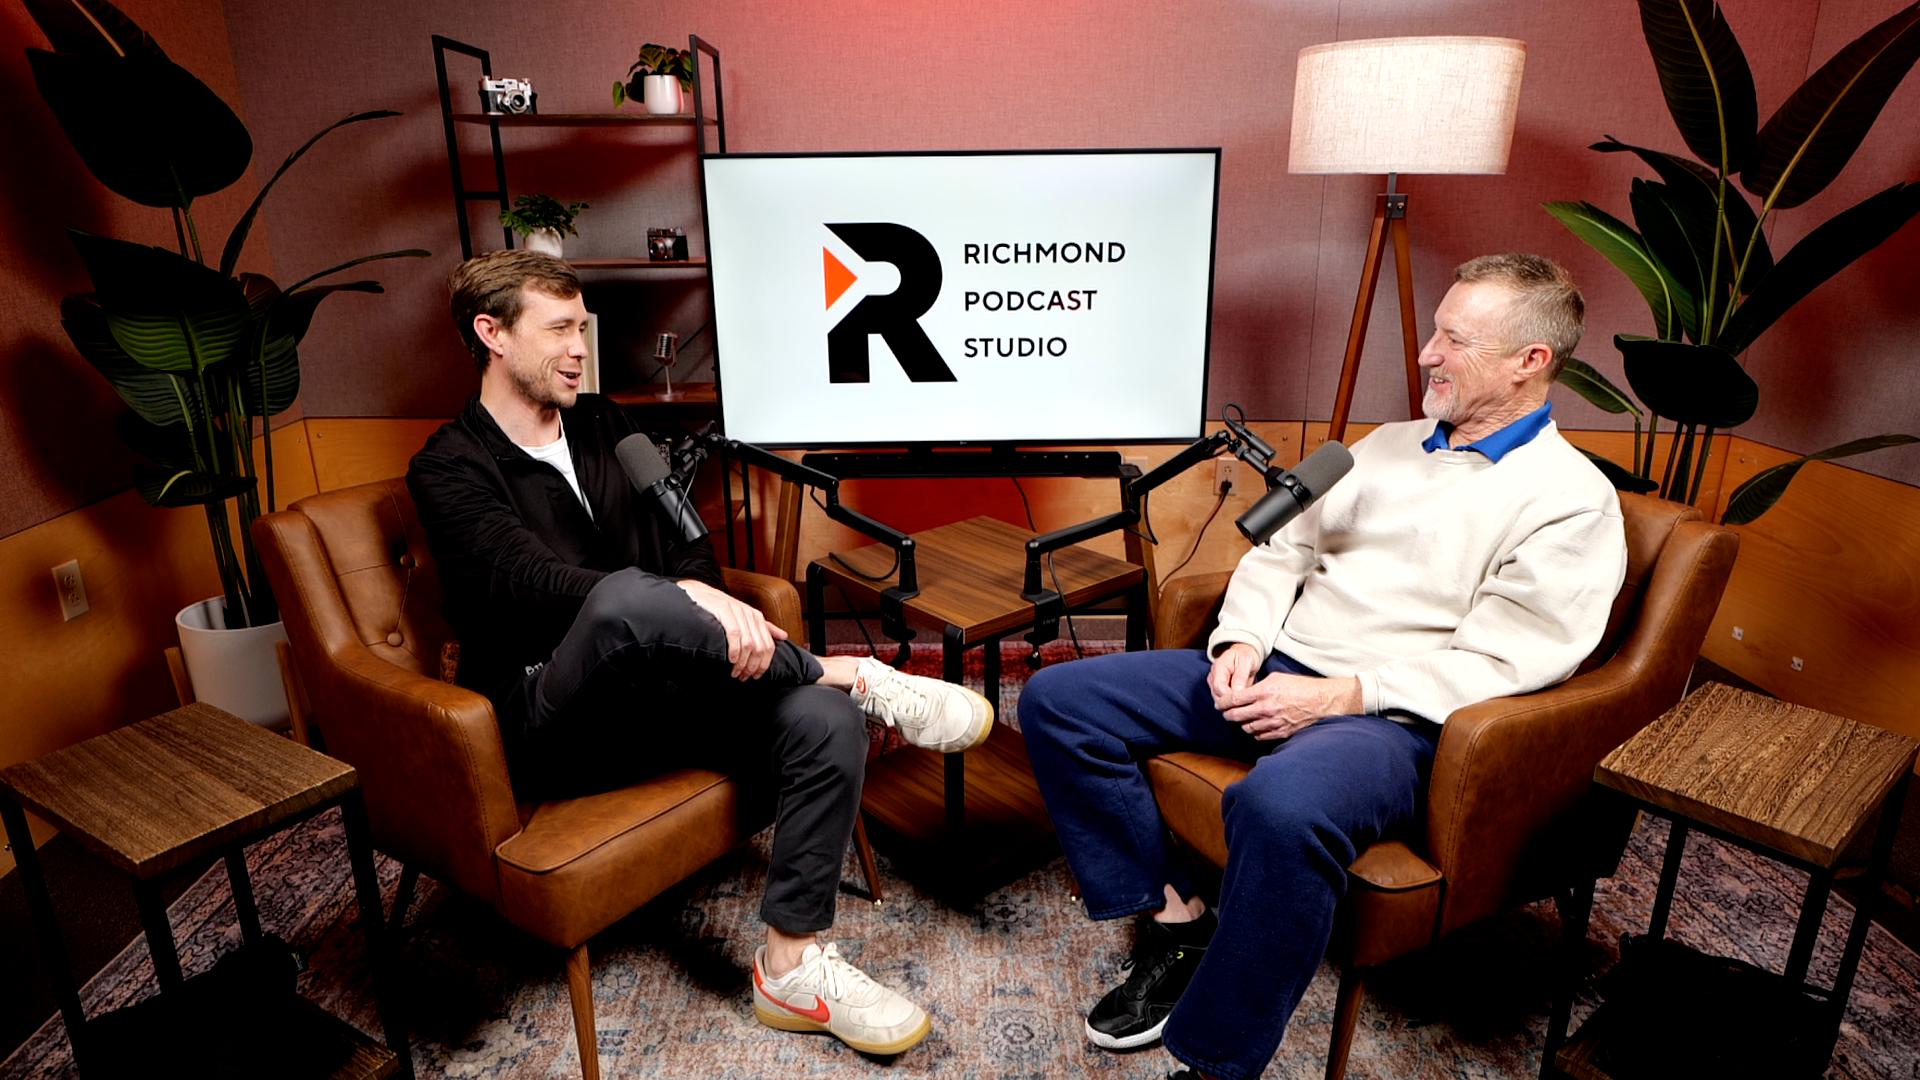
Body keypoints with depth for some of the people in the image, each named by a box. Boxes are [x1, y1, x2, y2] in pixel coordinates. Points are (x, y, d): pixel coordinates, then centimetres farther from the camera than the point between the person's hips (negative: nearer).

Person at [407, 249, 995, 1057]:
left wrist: (703, 603, -13)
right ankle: (849, 674, -20)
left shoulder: (603, 425, 15)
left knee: (825, 721, -21)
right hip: (548, 724, -5)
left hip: (656, 693, 6)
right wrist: (685, 603, -36)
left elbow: (685, 544, 10)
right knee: (628, 598, -39)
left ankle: (791, 964, -11)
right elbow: (536, 581, -22)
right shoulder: (449, 469, -4)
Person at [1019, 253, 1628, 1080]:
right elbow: (1281, 550, 18)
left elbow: (1496, 664, -11)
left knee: (1280, 802, -42)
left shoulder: (1571, 501, -1)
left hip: (1389, 714, -7)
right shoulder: (1388, 446, 20)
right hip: (1271, 672, 7)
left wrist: (1335, 695, -19)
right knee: (1058, 701, -7)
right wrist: (1244, 641, -2)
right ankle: (1176, 918, -1)